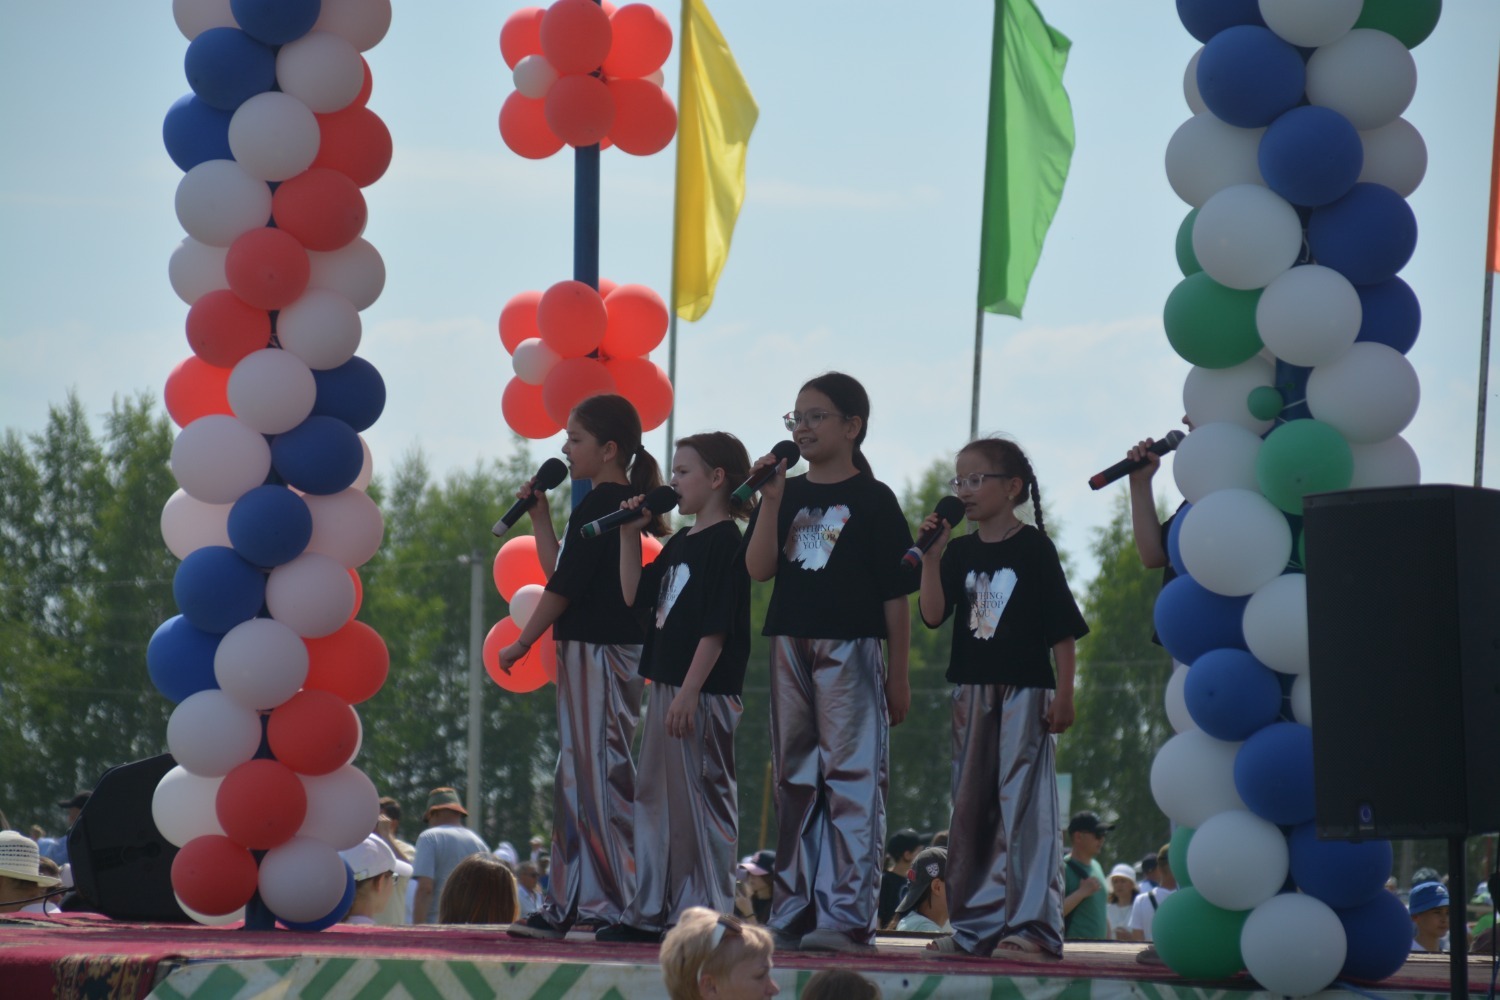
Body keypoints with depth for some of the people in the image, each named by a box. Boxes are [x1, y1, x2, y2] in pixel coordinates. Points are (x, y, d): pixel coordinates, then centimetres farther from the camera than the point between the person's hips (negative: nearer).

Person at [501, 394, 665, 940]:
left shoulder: (598, 506, -13)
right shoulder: (620, 504, 16)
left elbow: (565, 585, -16)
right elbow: (559, 572, 20)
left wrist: (521, 642, -8)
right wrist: (540, 517, 18)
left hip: (598, 650, -10)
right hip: (592, 650, 10)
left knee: (600, 772, -8)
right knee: (579, 776, 12)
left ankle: (612, 906, -8)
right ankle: (571, 905, 16)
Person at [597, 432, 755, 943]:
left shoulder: (727, 542, -12)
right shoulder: (679, 544, 17)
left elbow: (716, 627, -17)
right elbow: (635, 594, 19)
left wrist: (690, 692, -21)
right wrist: (630, 535, 11)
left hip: (704, 692, -10)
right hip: (668, 686, 10)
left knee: (701, 797, -6)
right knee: (655, 796, 12)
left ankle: (706, 913, -2)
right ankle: (650, 913, 18)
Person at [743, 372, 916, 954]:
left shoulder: (872, 500, 0)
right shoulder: (787, 495, 12)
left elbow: (896, 594, -1)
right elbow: (758, 568, 0)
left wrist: (899, 675, -3)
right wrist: (772, 500, -10)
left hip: (851, 649, -5)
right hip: (790, 648, 5)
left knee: (850, 781, -8)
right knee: (795, 784, 8)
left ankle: (848, 916, -11)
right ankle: (794, 911, 13)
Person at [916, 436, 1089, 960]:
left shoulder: (1034, 548, -4)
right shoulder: (960, 552, 9)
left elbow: (1063, 628, -4)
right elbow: (932, 615, -2)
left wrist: (1064, 695, -9)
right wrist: (932, 555, -11)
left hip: (1026, 689, -6)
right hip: (973, 690, 6)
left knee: (1024, 803, -7)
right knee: (970, 807, 7)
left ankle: (1032, 925, -7)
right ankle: (976, 925, 13)